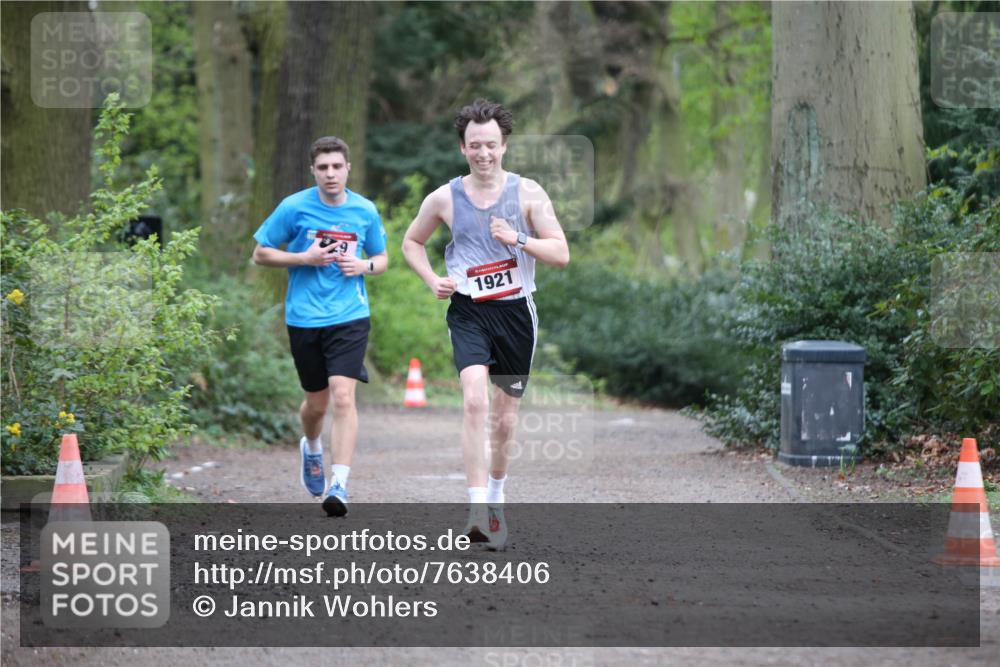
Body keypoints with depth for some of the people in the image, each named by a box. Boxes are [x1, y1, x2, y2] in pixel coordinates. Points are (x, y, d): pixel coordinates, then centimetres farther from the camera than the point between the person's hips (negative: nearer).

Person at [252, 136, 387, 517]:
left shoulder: (365, 211, 3)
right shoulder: (294, 207, -3)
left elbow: (382, 259, 17)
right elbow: (260, 254, 2)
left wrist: (364, 265, -6)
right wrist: (304, 258, -12)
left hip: (350, 317, 0)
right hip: (304, 319, 0)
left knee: (343, 396, -17)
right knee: (317, 402, 11)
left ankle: (339, 486, -18)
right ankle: (311, 448, 46)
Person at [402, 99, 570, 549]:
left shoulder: (527, 192, 0)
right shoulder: (445, 198, 2)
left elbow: (561, 254, -2)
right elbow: (412, 242, 18)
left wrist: (518, 240, -18)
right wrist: (433, 281, 1)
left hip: (516, 311, 1)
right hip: (468, 311, -1)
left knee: (505, 417, 10)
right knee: (475, 400, -23)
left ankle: (496, 496, 34)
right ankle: (479, 510, -28)